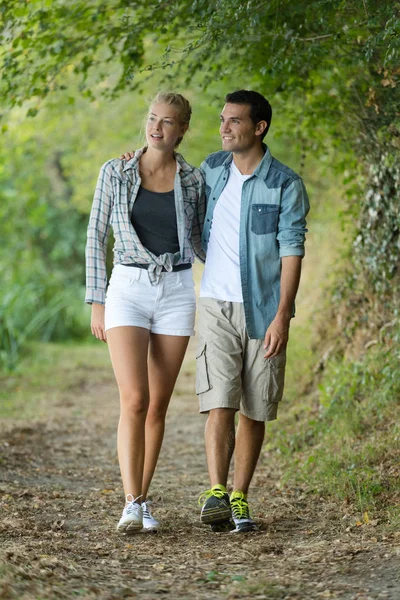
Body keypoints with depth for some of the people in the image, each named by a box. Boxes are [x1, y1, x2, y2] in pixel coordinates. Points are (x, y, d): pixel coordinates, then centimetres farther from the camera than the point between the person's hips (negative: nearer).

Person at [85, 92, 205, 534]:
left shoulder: (193, 181, 5)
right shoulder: (115, 173, 2)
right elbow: (96, 236, 4)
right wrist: (96, 302, -1)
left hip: (177, 293, 2)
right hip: (128, 289, -2)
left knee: (158, 405, 5)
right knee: (134, 401, -15)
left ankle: (141, 500, 17)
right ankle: (131, 507, -19)